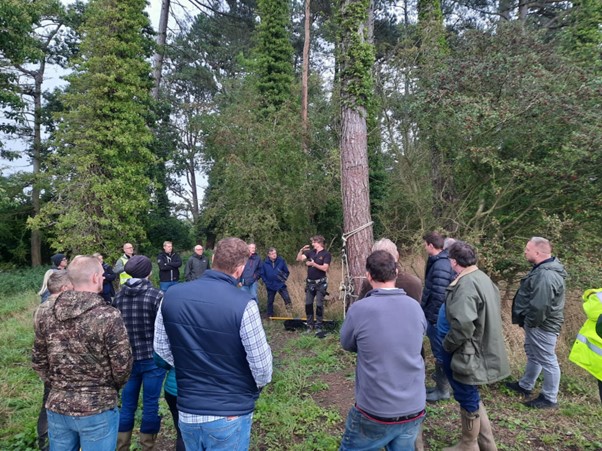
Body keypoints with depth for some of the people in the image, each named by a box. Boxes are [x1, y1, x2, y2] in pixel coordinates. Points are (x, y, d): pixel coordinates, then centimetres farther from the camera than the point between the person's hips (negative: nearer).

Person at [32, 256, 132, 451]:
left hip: (57, 407, 5)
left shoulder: (46, 315, -4)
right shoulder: (109, 316, -21)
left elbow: (38, 362, 6)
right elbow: (122, 366, -15)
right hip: (97, 409, -5)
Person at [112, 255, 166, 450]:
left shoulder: (119, 295, 1)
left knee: (127, 405, 16)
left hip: (127, 358, 4)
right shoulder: (156, 295, -13)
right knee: (150, 405, 8)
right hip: (152, 358, -4)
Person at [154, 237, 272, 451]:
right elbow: (260, 364, -17)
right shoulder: (243, 304, -25)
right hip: (230, 414, -4)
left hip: (187, 410, 5)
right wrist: (259, 384, 6)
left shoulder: (172, 295, -9)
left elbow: (161, 348, 4)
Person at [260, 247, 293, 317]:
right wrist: (266, 282, -2)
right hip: (270, 286, 1)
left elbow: (286, 272, 4)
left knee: (287, 298, -16)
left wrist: (284, 279, -2)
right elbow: (262, 274, 3)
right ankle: (270, 316, 30)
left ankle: (290, 313, -7)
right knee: (270, 301, 13)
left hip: (281, 285, -1)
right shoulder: (265, 263, -7)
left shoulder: (281, 261, -7)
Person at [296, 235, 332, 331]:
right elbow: (299, 259, 1)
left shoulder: (326, 254, -7)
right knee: (308, 304, 6)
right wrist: (301, 251, -14)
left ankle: (319, 326, 9)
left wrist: (313, 264, -20)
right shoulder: (310, 252, 7)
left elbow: (325, 268, -16)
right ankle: (310, 325, 17)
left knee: (319, 305, -1)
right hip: (310, 282, 5)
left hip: (320, 283, -5)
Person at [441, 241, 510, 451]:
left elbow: (462, 325, -33)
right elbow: (491, 311, 17)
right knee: (471, 397, 24)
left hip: (468, 353, -10)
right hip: (482, 348, 10)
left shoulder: (465, 285, -27)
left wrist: (447, 345, -15)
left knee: (467, 399, 10)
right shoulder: (483, 278, 6)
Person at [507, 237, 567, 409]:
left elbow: (539, 306, -31)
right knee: (533, 355, 23)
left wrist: (530, 322, -16)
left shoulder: (546, 275, -30)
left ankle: (549, 398, 21)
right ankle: (525, 386, 40)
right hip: (536, 324, 11)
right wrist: (529, 322, 16)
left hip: (542, 326, -11)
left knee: (547, 361, 5)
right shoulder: (543, 269, 6)